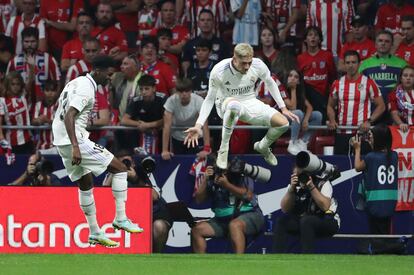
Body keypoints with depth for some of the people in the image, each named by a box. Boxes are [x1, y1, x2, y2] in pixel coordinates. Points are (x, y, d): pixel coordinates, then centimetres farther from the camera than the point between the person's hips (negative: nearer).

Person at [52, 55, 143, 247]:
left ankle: (94, 233, 22)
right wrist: (75, 147, -33)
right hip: (75, 140, -10)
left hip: (60, 141, 10)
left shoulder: (76, 82, 16)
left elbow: (64, 113, 24)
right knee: (120, 168, -5)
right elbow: (69, 116, -26)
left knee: (85, 184, 19)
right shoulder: (86, 88, -15)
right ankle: (120, 218, -6)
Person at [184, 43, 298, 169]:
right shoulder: (219, 71, -25)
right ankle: (223, 149, -29)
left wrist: (283, 108, 8)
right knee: (234, 105, -44)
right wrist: (198, 125, -22)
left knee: (283, 123, -14)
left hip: (250, 103, 4)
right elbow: (210, 99, -13)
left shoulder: (258, 65, -16)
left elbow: (270, 83, 6)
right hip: (226, 103, -4)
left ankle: (262, 146, 19)